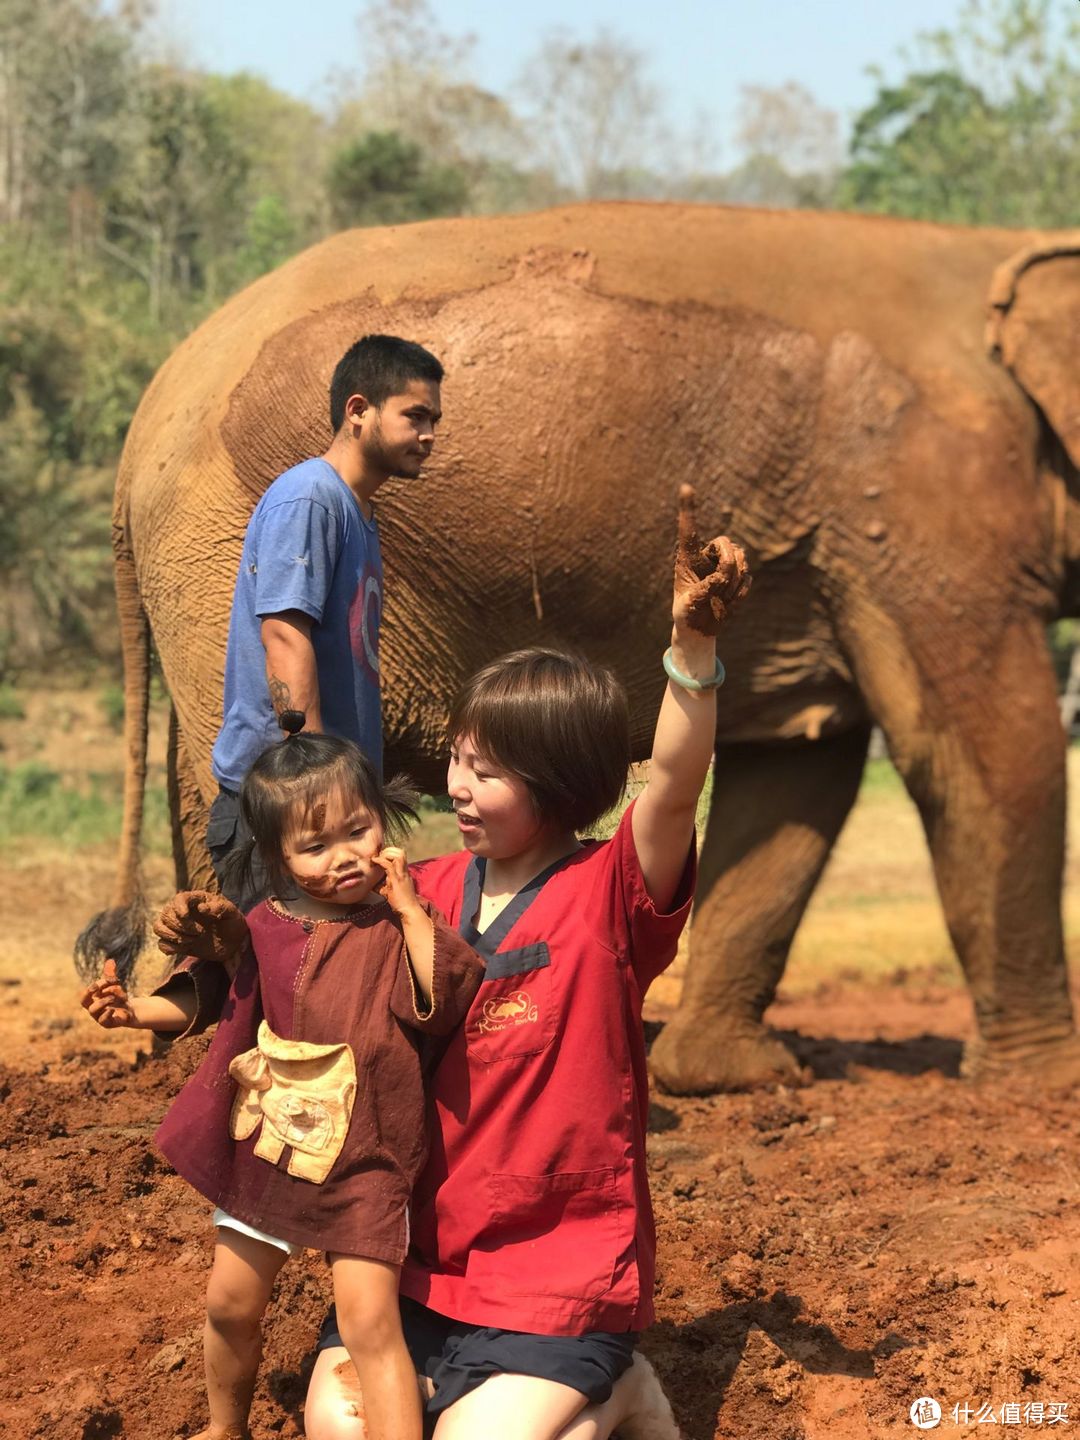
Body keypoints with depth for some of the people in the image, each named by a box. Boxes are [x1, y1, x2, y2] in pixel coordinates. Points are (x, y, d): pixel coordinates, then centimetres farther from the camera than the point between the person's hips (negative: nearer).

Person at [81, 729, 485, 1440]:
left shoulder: (399, 928, -9)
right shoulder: (262, 930, 0)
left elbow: (449, 998, -24)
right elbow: (204, 999, 12)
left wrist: (409, 909, -22)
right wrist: (136, 1008, -3)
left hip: (362, 1163, -5)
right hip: (262, 1150, 5)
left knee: (369, 1318, -13)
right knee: (231, 1304, 18)